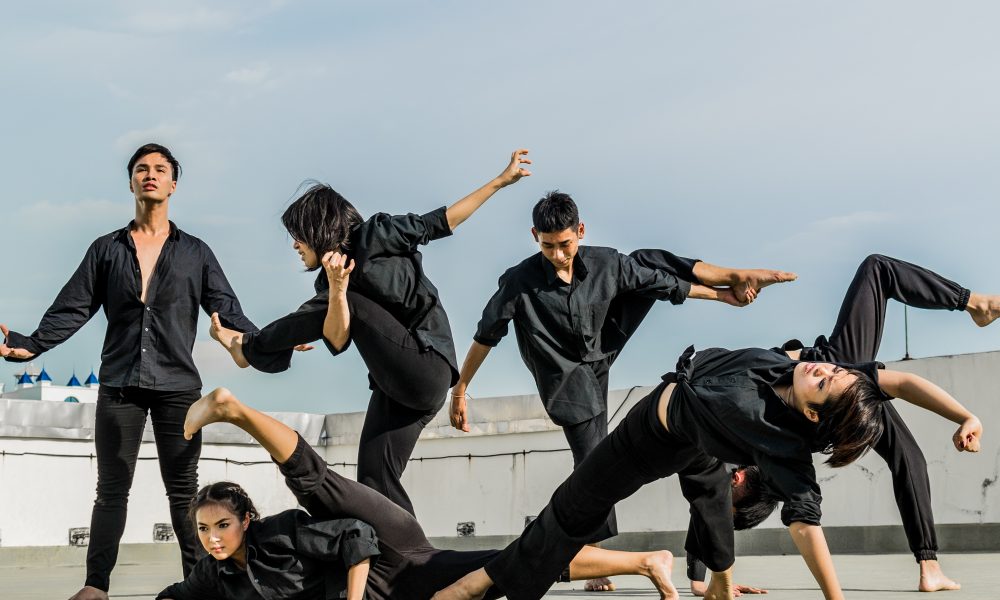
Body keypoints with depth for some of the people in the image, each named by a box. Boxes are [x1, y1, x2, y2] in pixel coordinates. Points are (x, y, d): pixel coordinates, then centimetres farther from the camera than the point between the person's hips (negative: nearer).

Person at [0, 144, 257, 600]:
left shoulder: (195, 253, 10)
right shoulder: (106, 250, 11)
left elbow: (228, 311, 5)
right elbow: (72, 310, 6)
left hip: (178, 386, -1)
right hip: (119, 386, 1)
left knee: (183, 490, 2)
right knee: (111, 489, 1)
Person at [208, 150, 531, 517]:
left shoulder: (377, 236, -1)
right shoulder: (328, 286, 13)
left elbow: (441, 221, 4)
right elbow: (338, 341, -2)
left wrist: (501, 180, 3)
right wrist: (337, 288, -20)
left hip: (427, 370, -8)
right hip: (395, 388, 8)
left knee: (353, 305, -14)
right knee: (373, 481, 1)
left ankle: (248, 348, 0)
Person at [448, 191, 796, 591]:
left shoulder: (605, 265, -17)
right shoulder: (520, 282, -25)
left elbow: (662, 281, -5)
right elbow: (485, 336, -16)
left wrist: (723, 294, 4)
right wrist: (460, 390, -12)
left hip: (602, 354, 4)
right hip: (570, 378, -4)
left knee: (648, 264, 1)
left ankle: (739, 277, 14)